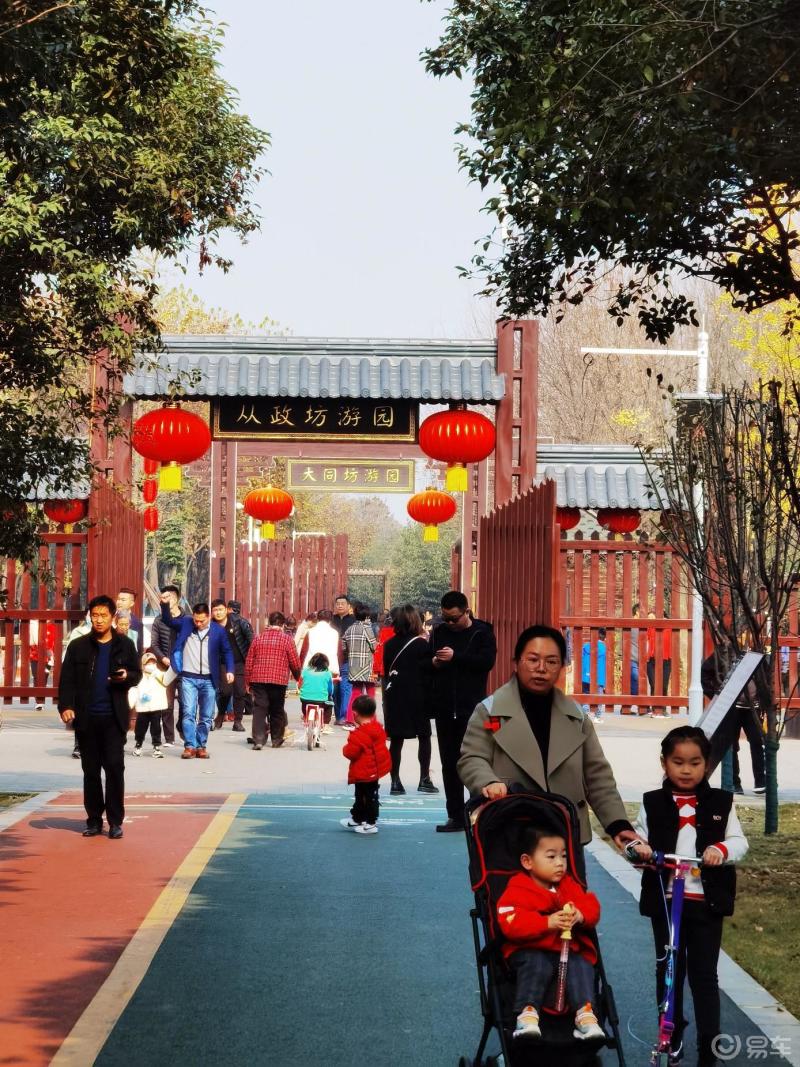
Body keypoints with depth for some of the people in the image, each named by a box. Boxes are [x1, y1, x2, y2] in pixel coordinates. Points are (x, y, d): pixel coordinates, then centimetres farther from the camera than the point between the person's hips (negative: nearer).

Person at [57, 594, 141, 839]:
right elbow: (67, 679, 1)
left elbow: (137, 674, 10)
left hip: (114, 717, -1)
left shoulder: (125, 645, 5)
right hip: (87, 718, 1)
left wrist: (126, 676, -14)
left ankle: (115, 821, 0)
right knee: (90, 769, 6)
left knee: (115, 766, -5)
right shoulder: (78, 646, 4)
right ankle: (94, 820, 14)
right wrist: (65, 705, -13)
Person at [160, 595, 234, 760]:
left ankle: (201, 746, 14)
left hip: (209, 679, 1)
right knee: (188, 713, -8)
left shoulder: (218, 630, 0)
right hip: (188, 678, -1)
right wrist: (165, 605, -8)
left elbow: (227, 651, 8)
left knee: (206, 716, 6)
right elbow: (168, 620, 10)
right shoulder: (185, 623, 2)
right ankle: (190, 746, -8)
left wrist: (229, 670, -4)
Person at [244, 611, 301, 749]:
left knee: (259, 710, -1)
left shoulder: (258, 638, 6)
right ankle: (277, 739, 22)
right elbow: (295, 662, 1)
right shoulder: (286, 639, -2)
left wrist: (248, 682, 17)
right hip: (279, 680, -1)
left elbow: (249, 661, 9)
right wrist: (298, 676, 20)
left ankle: (258, 740, -13)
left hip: (258, 680, 1)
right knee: (277, 710, 13)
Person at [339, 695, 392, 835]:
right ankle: (356, 819, 31)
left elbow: (350, 753, -25)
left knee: (369, 797, -1)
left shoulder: (359, 735, -25)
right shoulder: (378, 728, 2)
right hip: (375, 770, 9)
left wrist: (346, 748, -1)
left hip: (363, 774, -9)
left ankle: (371, 823, 5)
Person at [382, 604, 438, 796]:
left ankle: (395, 782, 4)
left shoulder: (390, 645, 2)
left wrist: (389, 689, 14)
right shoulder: (421, 644, -8)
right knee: (424, 737, 10)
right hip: (416, 696, -3)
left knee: (396, 740, 5)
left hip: (394, 696, 3)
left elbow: (386, 671, 8)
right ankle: (424, 780, 8)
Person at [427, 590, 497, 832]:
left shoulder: (482, 633, -1)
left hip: (472, 709, -5)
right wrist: (433, 662, -3)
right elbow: (425, 663, 20)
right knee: (449, 764, 6)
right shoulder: (439, 632, 12)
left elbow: (487, 660, -16)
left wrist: (455, 657, -21)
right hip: (445, 709, 5)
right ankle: (456, 816, 10)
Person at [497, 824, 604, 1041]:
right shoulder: (517, 890, -5)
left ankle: (586, 1013, -33)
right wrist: (548, 922, -31)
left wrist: (580, 915, -19)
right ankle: (527, 1013, -42)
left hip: (570, 950, 5)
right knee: (536, 965, -35)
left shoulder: (568, 885, 17)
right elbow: (510, 925, -19)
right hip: (531, 950, -5)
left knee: (581, 965, -24)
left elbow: (591, 905, 8)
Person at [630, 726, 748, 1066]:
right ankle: (672, 1036, 30)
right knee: (668, 970, 14)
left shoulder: (720, 803, 0)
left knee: (704, 974, -2)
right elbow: (639, 837, 9)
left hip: (706, 902, -2)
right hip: (664, 901, 2)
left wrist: (721, 849, -20)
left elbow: (738, 841, 1)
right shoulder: (653, 803, 2)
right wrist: (637, 847, -15)